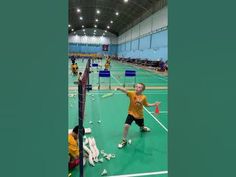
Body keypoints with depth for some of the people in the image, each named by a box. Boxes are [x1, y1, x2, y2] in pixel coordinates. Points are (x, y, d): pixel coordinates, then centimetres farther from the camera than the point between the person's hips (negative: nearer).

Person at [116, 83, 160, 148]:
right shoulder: (132, 93, -19)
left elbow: (146, 104, 7)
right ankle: (124, 140, 3)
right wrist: (119, 88, -57)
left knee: (142, 126, 24)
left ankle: (143, 128, 66)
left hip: (139, 115, 3)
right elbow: (125, 91, -39)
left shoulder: (143, 97, -11)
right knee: (126, 126, -20)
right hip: (131, 114, -2)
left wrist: (154, 104, -2)